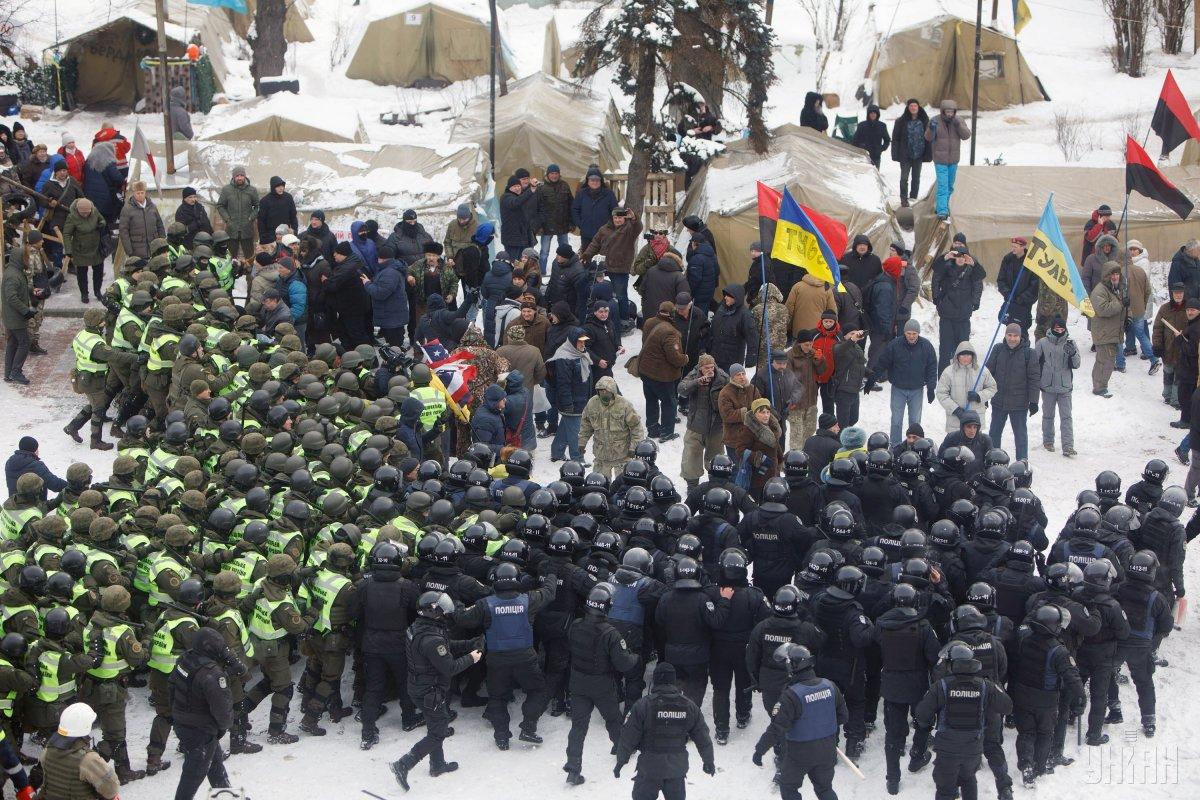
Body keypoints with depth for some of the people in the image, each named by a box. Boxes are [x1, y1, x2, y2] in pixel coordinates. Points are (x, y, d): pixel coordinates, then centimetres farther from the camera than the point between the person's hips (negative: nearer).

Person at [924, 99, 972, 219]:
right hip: (940, 159, -4)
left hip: (953, 159, 4)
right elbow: (928, 137, -8)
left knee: (950, 186, 17)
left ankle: (944, 205, 34)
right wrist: (931, 129, -28)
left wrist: (958, 125, -25)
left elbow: (966, 136, -11)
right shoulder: (935, 121, -9)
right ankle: (942, 210, -14)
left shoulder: (959, 121, -3)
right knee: (942, 185, -12)